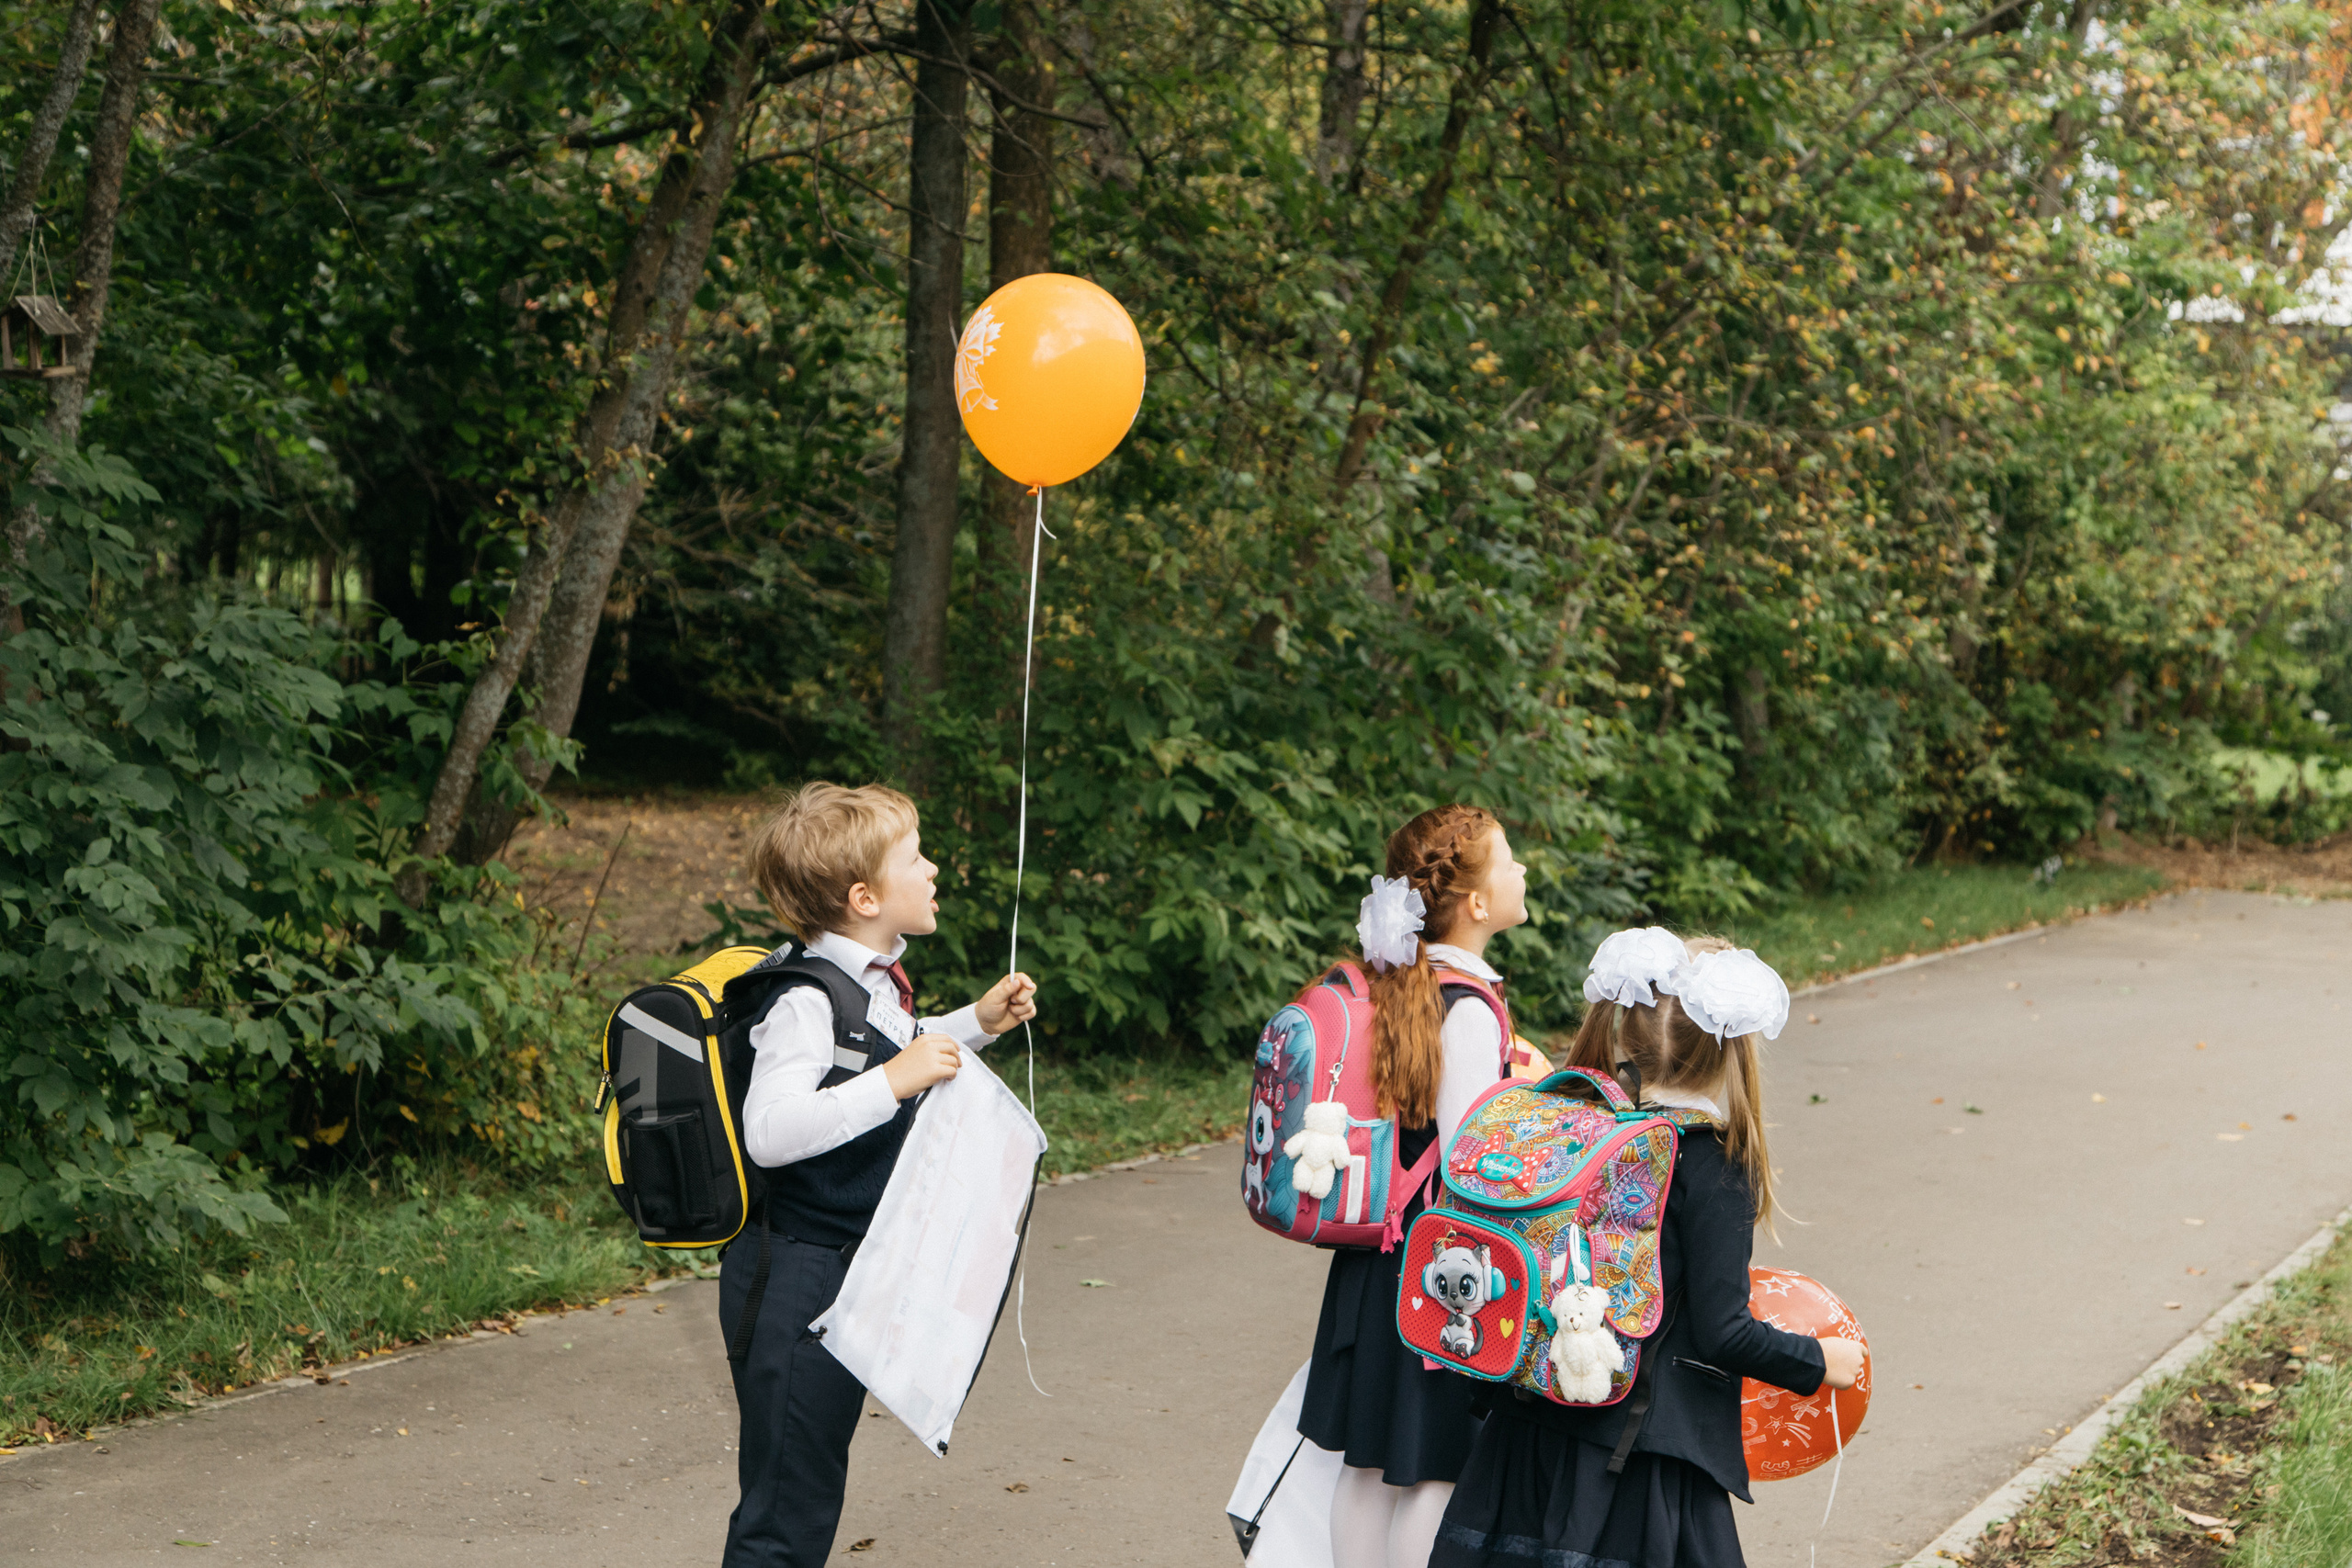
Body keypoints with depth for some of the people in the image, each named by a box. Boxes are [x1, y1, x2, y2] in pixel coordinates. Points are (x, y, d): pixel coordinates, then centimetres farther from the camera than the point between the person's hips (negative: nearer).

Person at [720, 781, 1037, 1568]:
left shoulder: (878, 982, 8)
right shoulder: (806, 1003, -22)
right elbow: (770, 1132, -34)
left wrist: (976, 1023, 17)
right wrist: (893, 1082, -35)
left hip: (852, 1270, 10)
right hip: (793, 1285, -10)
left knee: (813, 1484, 19)